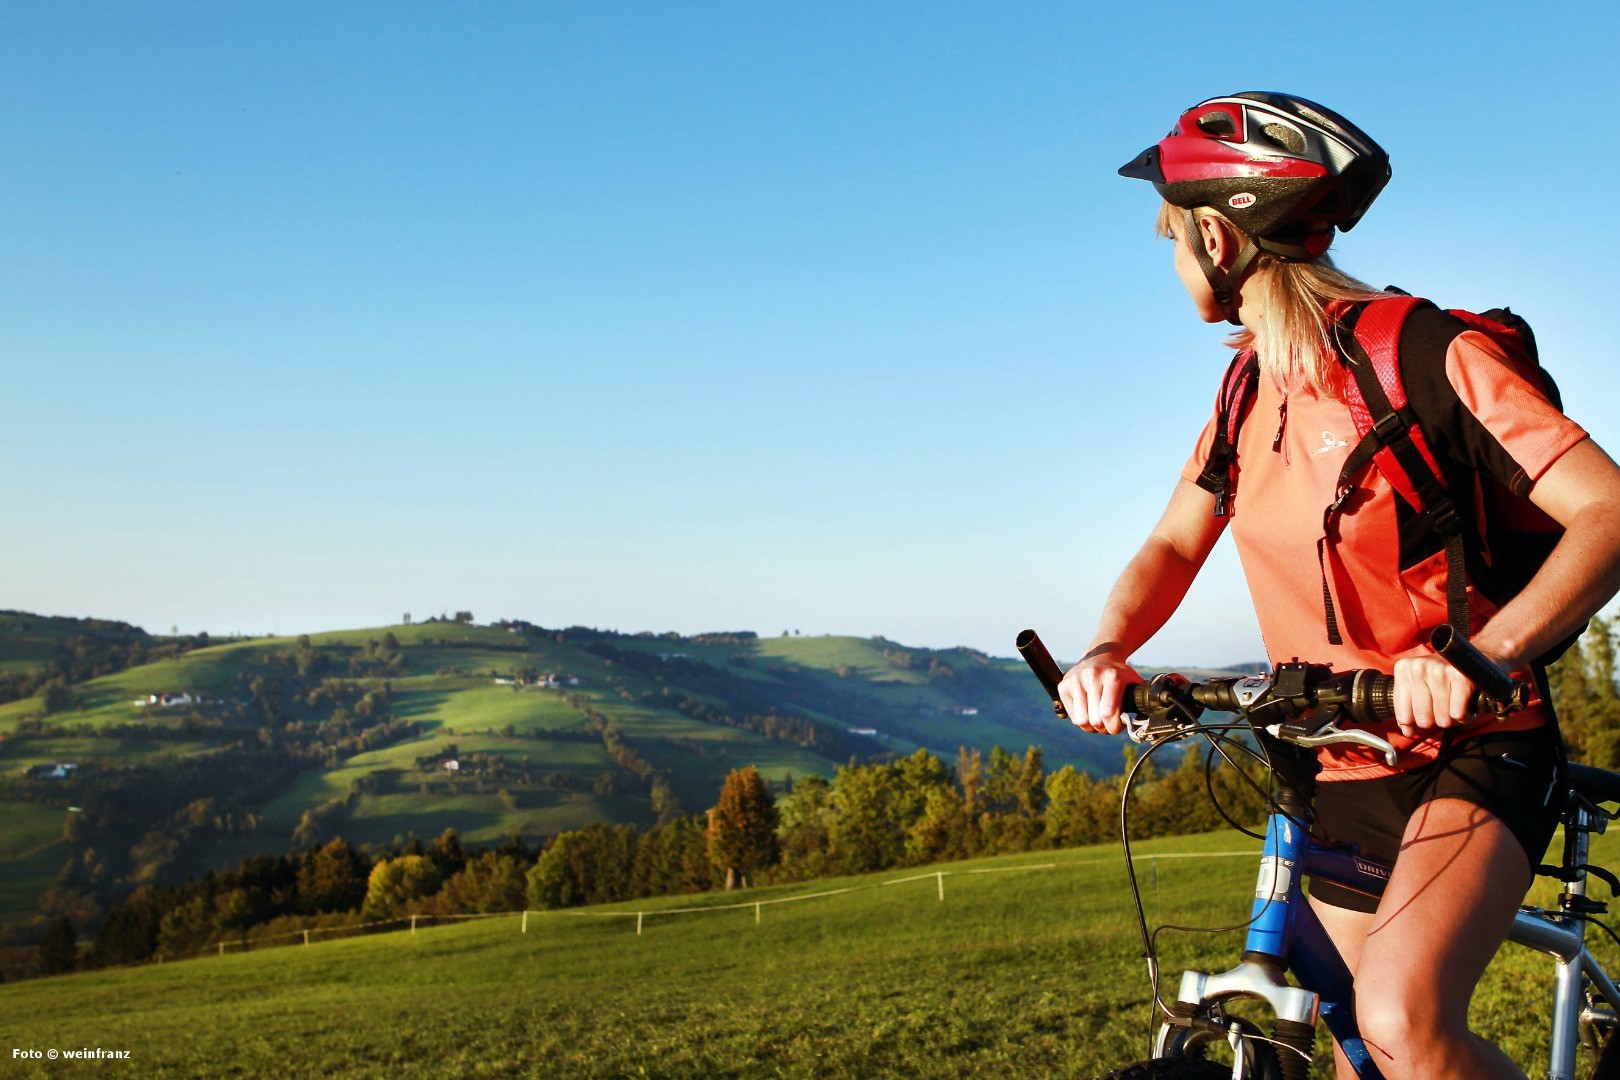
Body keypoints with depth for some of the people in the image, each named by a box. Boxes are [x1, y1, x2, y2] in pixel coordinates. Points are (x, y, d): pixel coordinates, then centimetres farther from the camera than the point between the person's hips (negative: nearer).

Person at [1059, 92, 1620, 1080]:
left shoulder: (1428, 354, -15)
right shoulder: (1251, 389, 7)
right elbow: (1175, 544, 9)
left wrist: (1483, 651, -39)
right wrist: (1108, 649, -12)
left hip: (1472, 752, -7)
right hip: (1339, 774, 7)